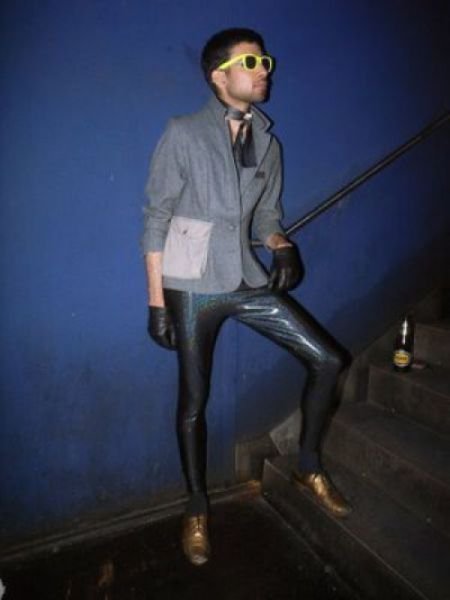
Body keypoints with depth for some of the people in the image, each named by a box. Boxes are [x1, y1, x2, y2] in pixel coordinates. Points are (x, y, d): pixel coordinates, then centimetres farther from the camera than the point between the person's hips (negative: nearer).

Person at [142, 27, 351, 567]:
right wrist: (156, 301, -9)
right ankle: (197, 508, 30)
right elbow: (156, 219, -6)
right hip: (192, 287, -4)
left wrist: (281, 246, -9)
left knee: (328, 359, -1)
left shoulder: (267, 142, 10)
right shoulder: (183, 135, -4)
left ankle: (308, 467, 22)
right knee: (194, 401, 5)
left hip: (247, 280, 5)